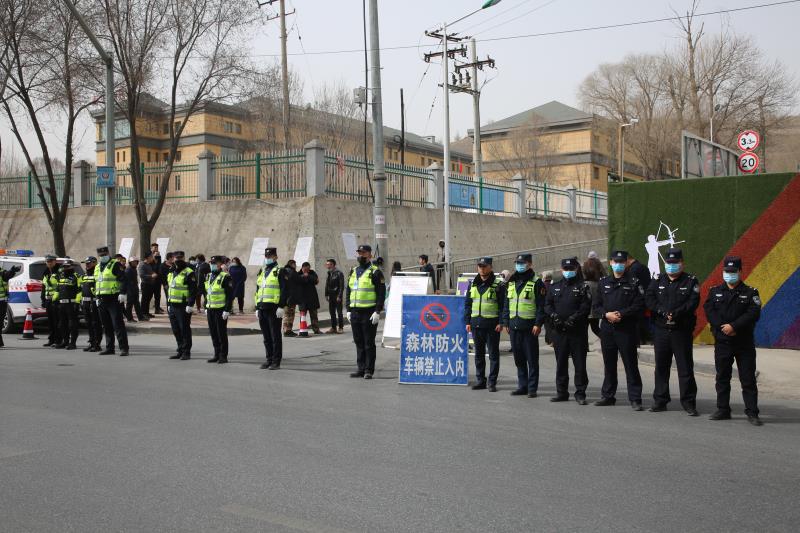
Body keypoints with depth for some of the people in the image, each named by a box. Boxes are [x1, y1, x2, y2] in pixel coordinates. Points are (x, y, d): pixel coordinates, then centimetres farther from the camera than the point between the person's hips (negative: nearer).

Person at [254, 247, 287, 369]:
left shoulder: (279, 271, -3)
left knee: (275, 335, -3)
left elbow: (284, 290, -10)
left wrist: (281, 306, -17)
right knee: (266, 336, 11)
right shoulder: (261, 272, 19)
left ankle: (276, 361, 2)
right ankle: (269, 359, 19)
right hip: (262, 308, 7)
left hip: (274, 308, -7)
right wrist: (257, 307, 17)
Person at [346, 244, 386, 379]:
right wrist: (348, 310, 11)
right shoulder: (353, 271, 15)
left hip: (369, 313, -6)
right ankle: (361, 368, 18)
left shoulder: (375, 272, -5)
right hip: (355, 312, 6)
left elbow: (381, 293, -9)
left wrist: (377, 312, -16)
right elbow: (348, 291, 19)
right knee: (359, 342, 10)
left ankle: (369, 370, 4)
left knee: (369, 343, -1)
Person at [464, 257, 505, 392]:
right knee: (479, 354, 11)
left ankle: (492, 382, 8)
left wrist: (501, 322, -14)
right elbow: (467, 304, 15)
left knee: (493, 354, 1)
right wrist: (467, 322, 7)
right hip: (476, 324, 5)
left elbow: (503, 305, -6)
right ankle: (480, 380, 20)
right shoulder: (473, 284, 11)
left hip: (492, 324, -5)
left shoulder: (498, 284, -4)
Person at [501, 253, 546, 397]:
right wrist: (506, 323, 12)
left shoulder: (536, 282, -3)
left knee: (532, 359, 0)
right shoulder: (511, 283, 15)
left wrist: (538, 324, -14)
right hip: (514, 326, 6)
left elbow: (541, 305, -8)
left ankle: (532, 388, 6)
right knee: (519, 359, 11)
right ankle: (522, 386, 19)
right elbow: (506, 304, 19)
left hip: (529, 327, -6)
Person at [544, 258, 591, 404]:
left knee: (580, 363, 0)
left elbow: (586, 306, -9)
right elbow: (547, 304, 10)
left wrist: (574, 318, -19)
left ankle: (580, 393, 7)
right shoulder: (554, 286, 13)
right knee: (561, 363, 10)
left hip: (578, 331, -4)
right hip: (559, 331, 4)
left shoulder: (582, 286, 1)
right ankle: (561, 392, 19)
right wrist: (554, 315, -8)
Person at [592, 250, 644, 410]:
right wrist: (607, 314, -8)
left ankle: (635, 398, 2)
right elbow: (596, 305, 11)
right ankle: (608, 396, 21)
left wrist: (621, 314, -16)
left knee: (631, 364, -3)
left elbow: (639, 305, -7)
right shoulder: (604, 282, 12)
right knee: (609, 364, 11)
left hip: (627, 329, -4)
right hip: (607, 329, 4)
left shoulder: (634, 282, 0)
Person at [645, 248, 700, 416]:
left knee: (685, 367, -1)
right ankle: (660, 401, 19)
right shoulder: (658, 281, 11)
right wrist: (663, 311, -17)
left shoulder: (690, 281, 2)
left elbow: (693, 302, -10)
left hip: (682, 331, -3)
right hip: (661, 330, 3)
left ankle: (689, 402, 6)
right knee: (661, 366, 10)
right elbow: (649, 298, -3)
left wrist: (676, 313, -22)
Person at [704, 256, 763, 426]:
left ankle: (752, 412, 5)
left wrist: (734, 326, -19)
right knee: (722, 377, 9)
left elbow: (753, 314, -11)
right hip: (722, 342, 2)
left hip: (744, 343, -2)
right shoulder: (715, 291, 9)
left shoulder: (750, 293, 2)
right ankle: (723, 410, 18)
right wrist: (722, 327, -16)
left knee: (748, 379, 0)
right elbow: (709, 311, -3)